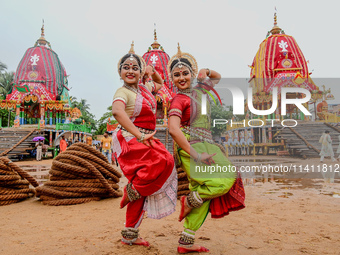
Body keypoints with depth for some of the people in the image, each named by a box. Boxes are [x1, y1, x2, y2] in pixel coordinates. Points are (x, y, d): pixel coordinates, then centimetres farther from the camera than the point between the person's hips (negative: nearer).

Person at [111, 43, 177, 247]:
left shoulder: (144, 87, 12)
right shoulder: (123, 92, -12)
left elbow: (160, 84, 34)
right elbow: (117, 111, -34)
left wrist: (152, 71, 13)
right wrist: (140, 135, -37)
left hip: (143, 140, 8)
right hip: (128, 139, -8)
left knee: (142, 190, 9)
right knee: (164, 161, -32)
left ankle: (130, 235, 21)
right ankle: (133, 190, -8)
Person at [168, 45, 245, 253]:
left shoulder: (199, 90, 16)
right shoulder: (179, 100, -7)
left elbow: (218, 78, 34)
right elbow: (173, 129, -21)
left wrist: (206, 72, 12)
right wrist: (194, 153, -25)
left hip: (206, 146, 8)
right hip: (192, 147, -8)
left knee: (202, 194, 5)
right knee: (224, 181, -23)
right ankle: (189, 200, 1)